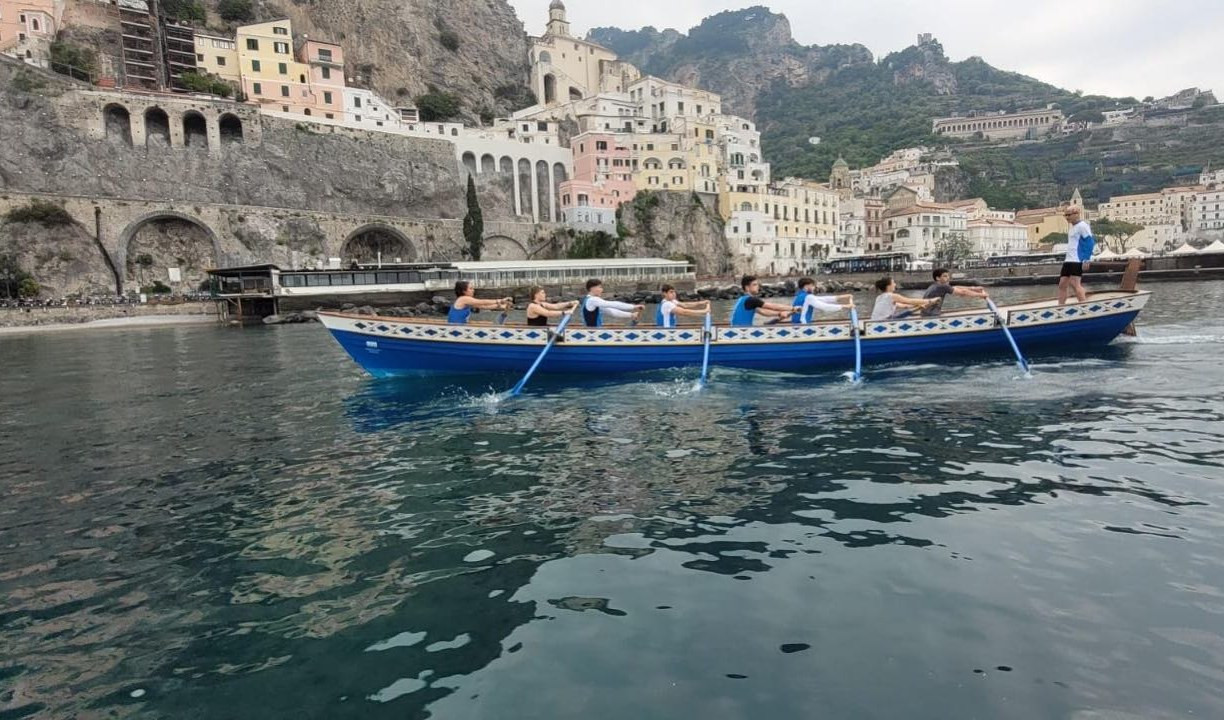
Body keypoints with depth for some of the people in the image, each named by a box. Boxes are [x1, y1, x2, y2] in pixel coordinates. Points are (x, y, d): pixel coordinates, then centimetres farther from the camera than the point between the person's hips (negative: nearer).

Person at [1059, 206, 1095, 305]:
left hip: (1077, 261, -9)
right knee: (1062, 284, 6)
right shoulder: (1073, 227, 20)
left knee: (1074, 283, -15)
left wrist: (1086, 260, -20)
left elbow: (1090, 242, -14)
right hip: (1068, 260, 9)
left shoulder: (1082, 225, -7)